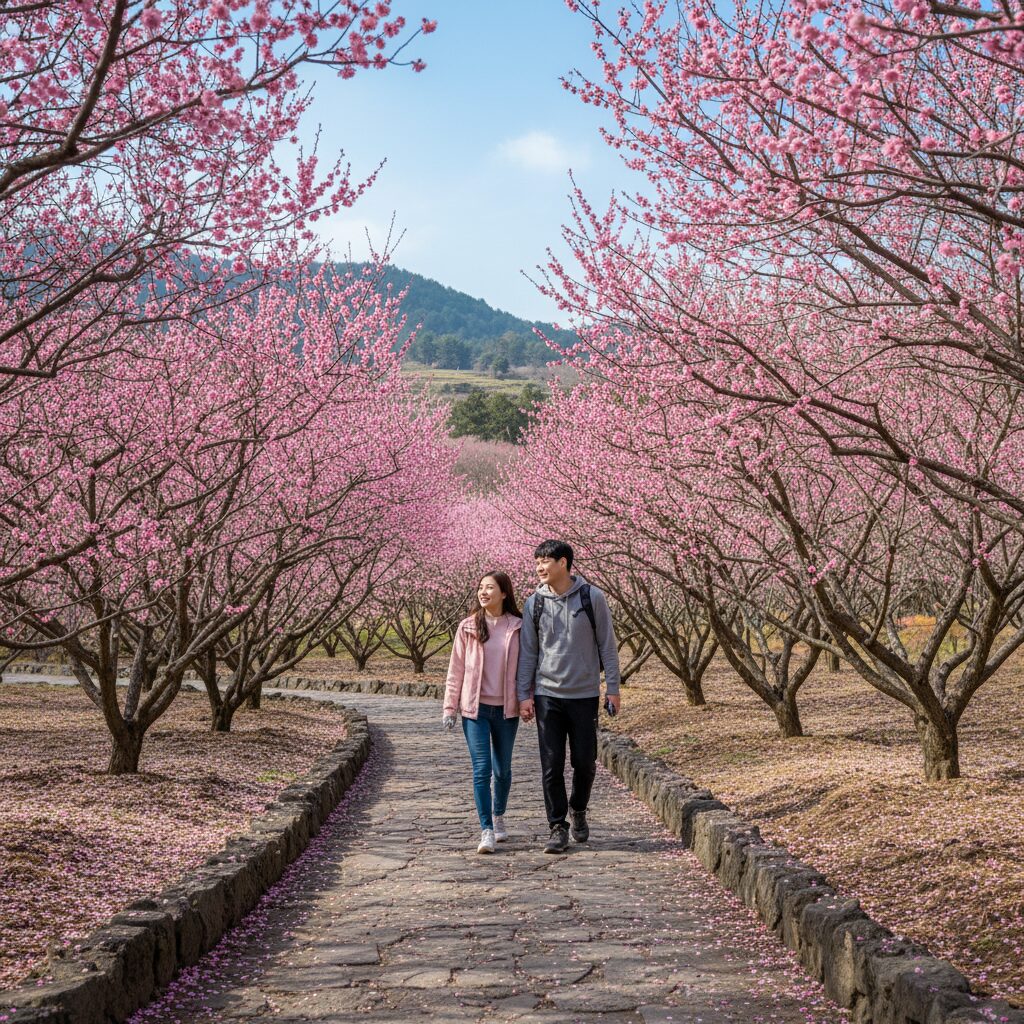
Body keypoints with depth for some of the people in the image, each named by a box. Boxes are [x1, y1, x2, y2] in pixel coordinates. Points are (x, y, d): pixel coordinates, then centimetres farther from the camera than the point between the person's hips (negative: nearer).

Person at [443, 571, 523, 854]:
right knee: (481, 768, -8)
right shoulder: (468, 628, 0)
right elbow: (456, 669, 3)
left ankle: (499, 817, 34)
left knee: (503, 768, 13)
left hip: (506, 709, 1)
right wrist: (449, 707, 1)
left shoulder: (517, 628, 0)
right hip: (475, 708, -1)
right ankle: (487, 830, -6)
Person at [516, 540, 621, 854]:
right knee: (552, 765, -1)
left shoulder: (592, 598, -2)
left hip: (585, 695, -1)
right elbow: (528, 652, 6)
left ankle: (578, 811, 31)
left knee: (585, 762, 5)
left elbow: (607, 645, 1)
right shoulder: (534, 603, 2)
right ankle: (558, 827, 7)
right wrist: (523, 695, 1)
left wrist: (613, 688, -1)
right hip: (547, 695, 1)